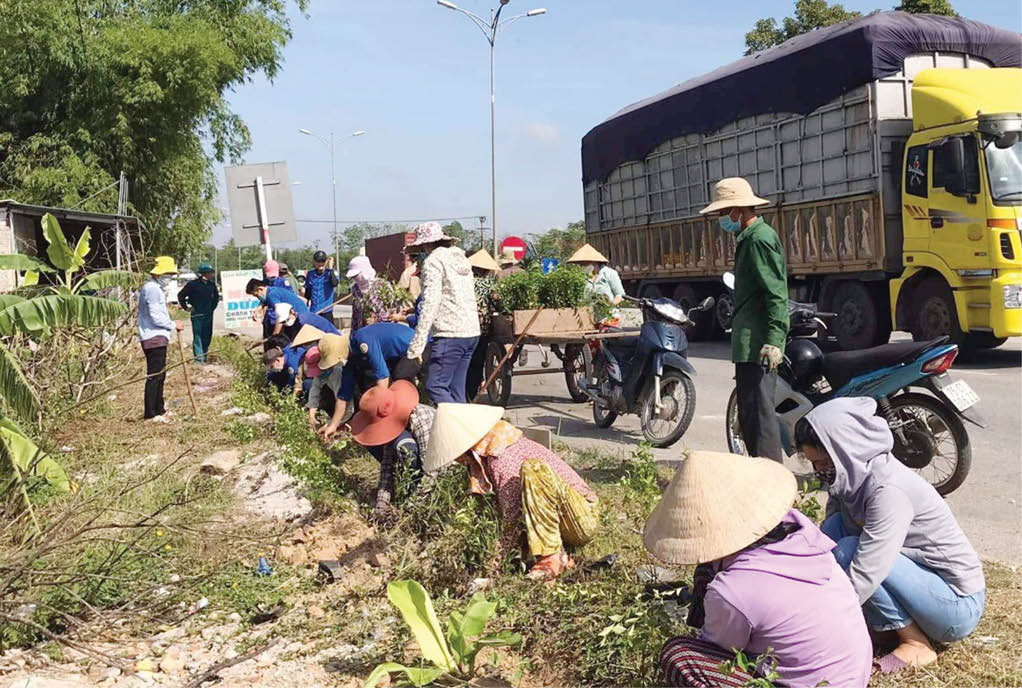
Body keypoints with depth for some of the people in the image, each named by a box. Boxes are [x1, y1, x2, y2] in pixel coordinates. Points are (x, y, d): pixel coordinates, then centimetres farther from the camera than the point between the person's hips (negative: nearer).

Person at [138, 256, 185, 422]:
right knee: (154, 376, -7)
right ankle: (150, 414, -3)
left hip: (157, 337, 11)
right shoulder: (152, 289, -16)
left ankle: (158, 409, 27)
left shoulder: (156, 288, 18)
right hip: (154, 338, -11)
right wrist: (173, 324, -10)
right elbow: (156, 317, -21)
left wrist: (171, 324, 13)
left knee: (159, 375, 17)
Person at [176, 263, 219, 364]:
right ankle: (199, 358, -7)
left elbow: (216, 297, 27)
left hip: (208, 315, 5)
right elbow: (181, 295, 0)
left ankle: (204, 357, 18)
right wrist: (186, 307, -1)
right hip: (197, 314, -5)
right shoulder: (193, 284, -8)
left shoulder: (212, 285, 8)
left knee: (207, 336, 8)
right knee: (198, 336, -7)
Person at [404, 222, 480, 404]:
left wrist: (417, 345, -16)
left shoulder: (433, 261, -6)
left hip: (450, 334, -9)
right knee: (456, 390, 11)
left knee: (435, 386, -9)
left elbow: (430, 304, -15)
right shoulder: (461, 258, 20)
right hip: (471, 332, 9)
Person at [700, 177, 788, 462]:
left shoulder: (761, 240, -13)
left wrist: (774, 339, -28)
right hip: (749, 344, 11)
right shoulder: (749, 239, 19)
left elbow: (777, 294, -21)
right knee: (749, 413, 16)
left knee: (758, 410, -11)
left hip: (758, 346, -11)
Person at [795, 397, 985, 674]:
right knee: (834, 527, -8)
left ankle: (917, 646, -10)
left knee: (848, 552, -24)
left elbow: (862, 578, -32)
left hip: (960, 606, -8)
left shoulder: (887, 491, -29)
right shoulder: (855, 474, -4)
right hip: (928, 577, 8)